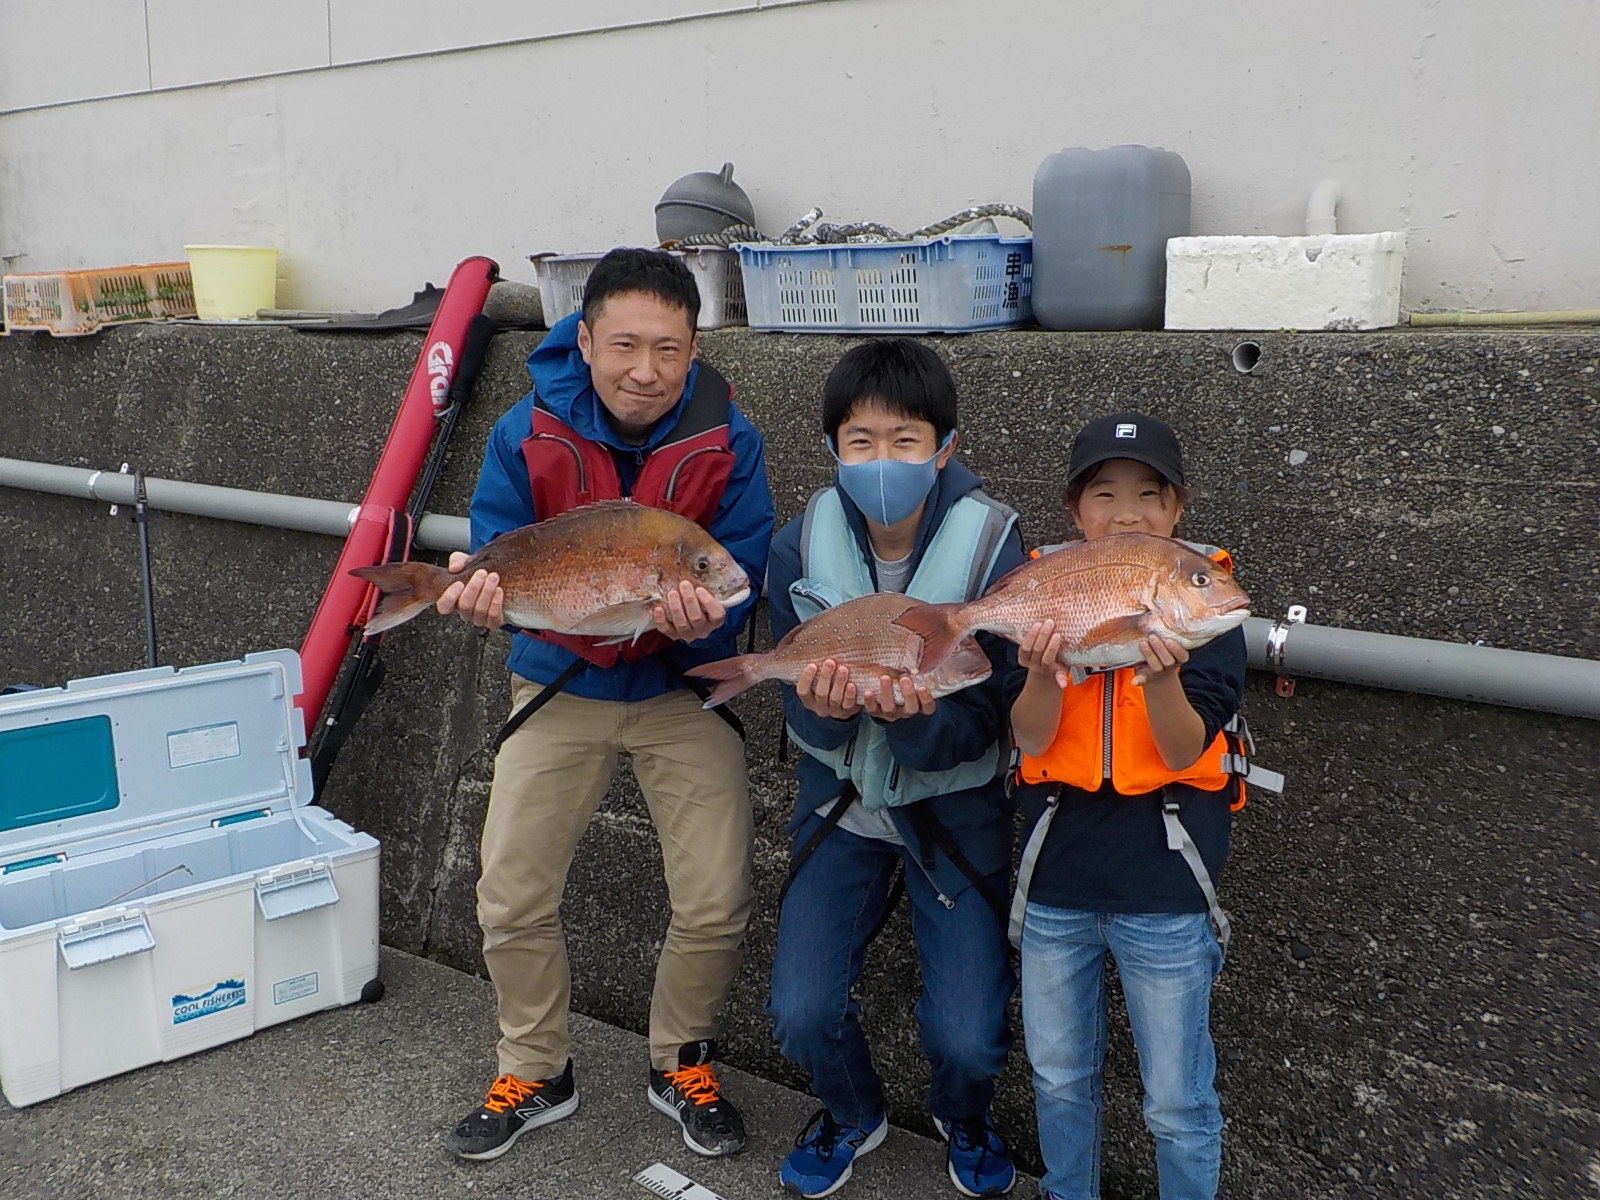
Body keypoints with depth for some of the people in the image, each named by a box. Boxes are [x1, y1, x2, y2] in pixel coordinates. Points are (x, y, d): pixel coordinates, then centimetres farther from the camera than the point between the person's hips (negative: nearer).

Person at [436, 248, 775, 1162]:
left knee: (717, 904, -2)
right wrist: (485, 594, -36)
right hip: (560, 686, 1)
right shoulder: (527, 435, -14)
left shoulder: (729, 443, -16)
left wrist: (705, 617, -38)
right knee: (512, 901, 4)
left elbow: (741, 581, -15)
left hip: (684, 691, -1)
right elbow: (497, 561, -12)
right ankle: (537, 1075, 29)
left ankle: (683, 1066, 26)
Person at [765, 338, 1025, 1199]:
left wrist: (911, 716, -40)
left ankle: (964, 1119, 32)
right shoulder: (800, 549, -12)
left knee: (968, 1040, -8)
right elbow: (797, 708, -8)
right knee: (801, 1012, -7)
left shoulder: (992, 551, -19)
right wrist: (826, 708, -33)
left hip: (955, 812, -2)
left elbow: (979, 727, -18)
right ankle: (853, 1115, 30)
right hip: (842, 803, 2)